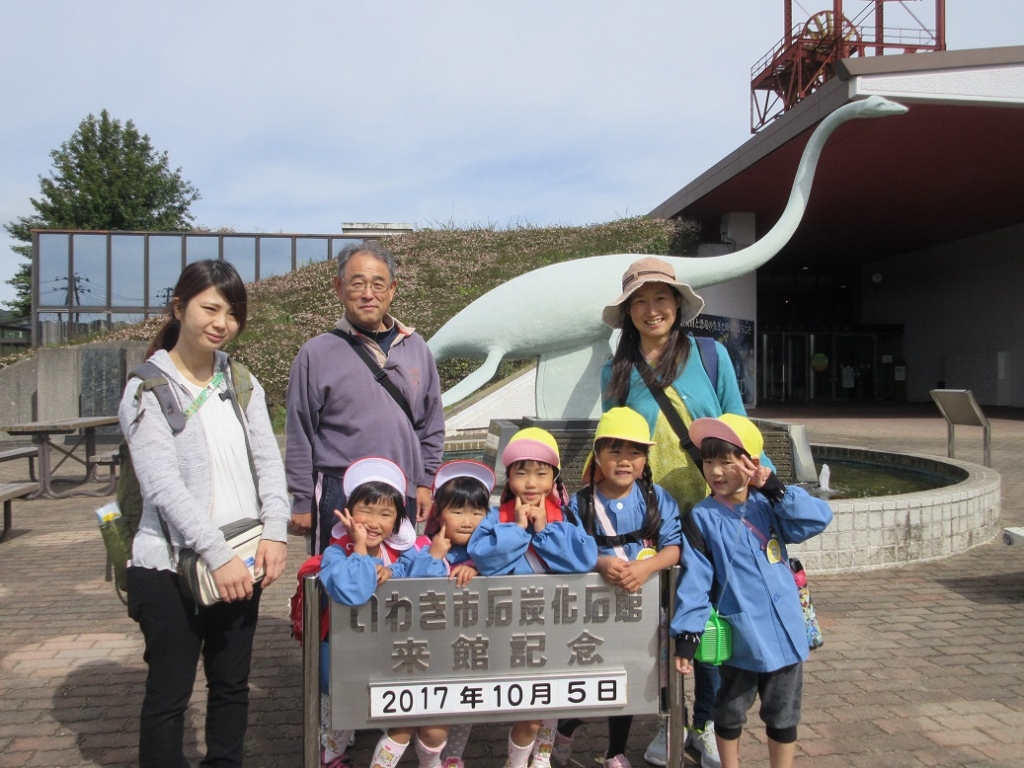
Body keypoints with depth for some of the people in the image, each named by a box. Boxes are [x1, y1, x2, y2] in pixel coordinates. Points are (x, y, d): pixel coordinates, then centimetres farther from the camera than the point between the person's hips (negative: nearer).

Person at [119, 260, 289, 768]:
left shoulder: (242, 384, 8)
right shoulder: (149, 390, -8)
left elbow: (268, 462, 3)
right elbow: (163, 485, -16)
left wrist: (274, 532, -11)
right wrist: (217, 555, -20)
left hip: (240, 563, 5)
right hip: (172, 567, -5)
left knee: (232, 685, 16)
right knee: (169, 694, 6)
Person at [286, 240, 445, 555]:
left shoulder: (416, 348, 6)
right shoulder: (317, 353, -3)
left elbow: (431, 424, 12)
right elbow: (299, 437, -1)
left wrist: (425, 482, 8)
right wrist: (302, 502, -1)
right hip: (339, 498, -3)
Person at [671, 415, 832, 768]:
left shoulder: (769, 506, 0)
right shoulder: (704, 516, -9)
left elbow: (819, 518, -12)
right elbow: (695, 578, -13)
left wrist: (777, 490, -19)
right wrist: (686, 633, -17)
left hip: (784, 631, 2)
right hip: (740, 636, -2)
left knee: (783, 715, 17)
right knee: (730, 712, 17)